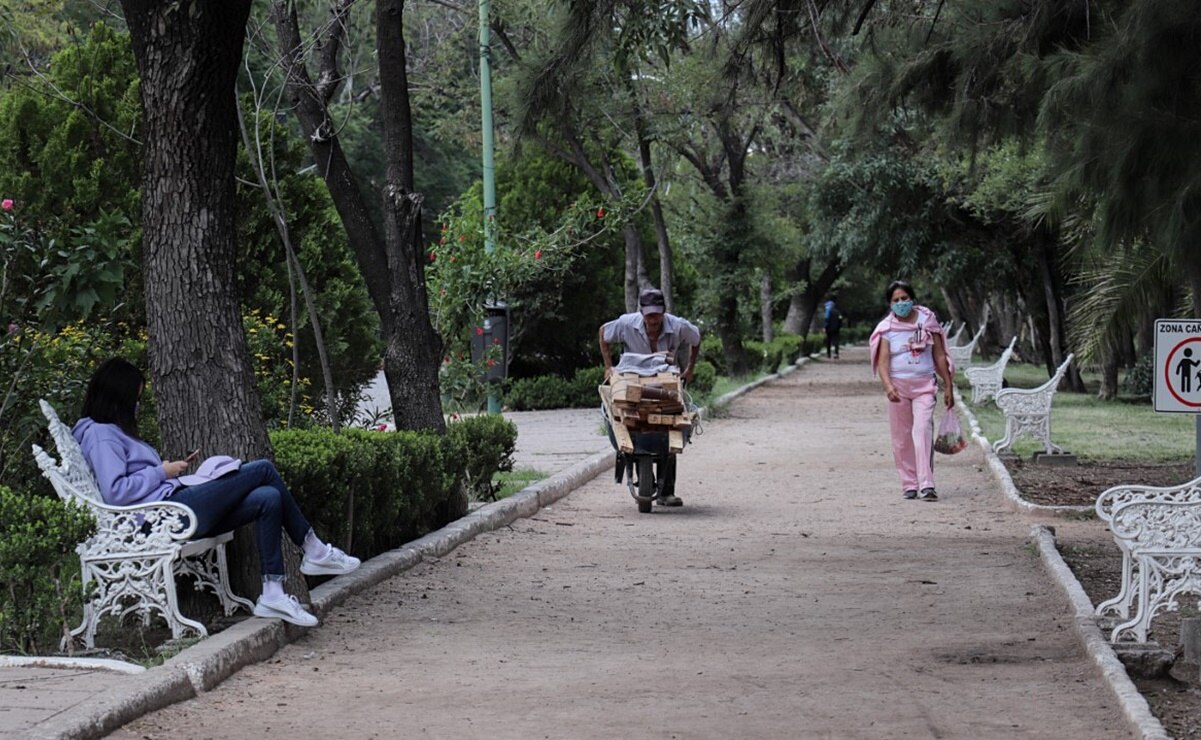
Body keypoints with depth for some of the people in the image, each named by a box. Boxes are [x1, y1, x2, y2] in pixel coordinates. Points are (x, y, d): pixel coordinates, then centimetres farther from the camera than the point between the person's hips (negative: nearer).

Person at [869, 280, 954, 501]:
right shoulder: (887, 328, 0)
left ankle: (926, 485, -23)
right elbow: (882, 361, -9)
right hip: (898, 385, 1)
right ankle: (909, 485, 14)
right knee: (902, 437, 4)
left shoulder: (927, 321, 3)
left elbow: (939, 356, 8)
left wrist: (948, 386, 8)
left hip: (924, 385, -1)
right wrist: (888, 386, -26)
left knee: (923, 430, -17)